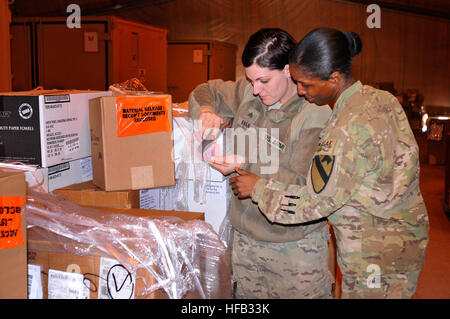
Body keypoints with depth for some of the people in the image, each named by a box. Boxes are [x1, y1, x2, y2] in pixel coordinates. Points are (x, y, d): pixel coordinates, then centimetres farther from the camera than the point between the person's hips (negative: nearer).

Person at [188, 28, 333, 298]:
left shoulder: (316, 116, -17)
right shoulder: (247, 93, 0)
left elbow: (305, 189, -22)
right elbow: (206, 91, 17)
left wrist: (246, 164, -26)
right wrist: (206, 112, -6)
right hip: (244, 238, 5)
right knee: (246, 300, 16)